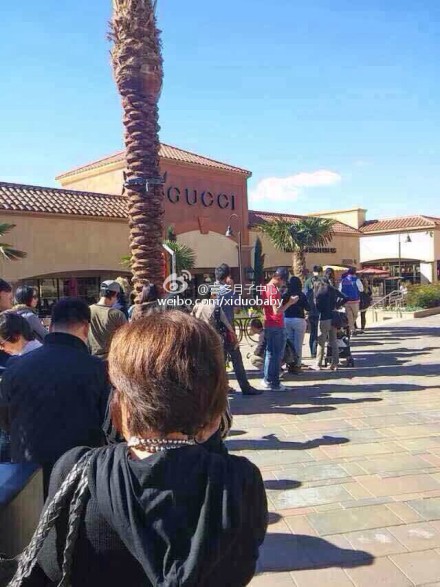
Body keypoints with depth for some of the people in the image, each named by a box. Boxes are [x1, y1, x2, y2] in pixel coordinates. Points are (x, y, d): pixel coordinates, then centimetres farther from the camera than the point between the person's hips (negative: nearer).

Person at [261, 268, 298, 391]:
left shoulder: (265, 288, 10)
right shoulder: (274, 290, -18)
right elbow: (277, 311, -23)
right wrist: (290, 302, -15)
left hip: (268, 325, 9)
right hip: (277, 327, -9)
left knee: (269, 353, 15)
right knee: (277, 355, -2)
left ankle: (267, 380, 21)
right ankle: (275, 384, 3)